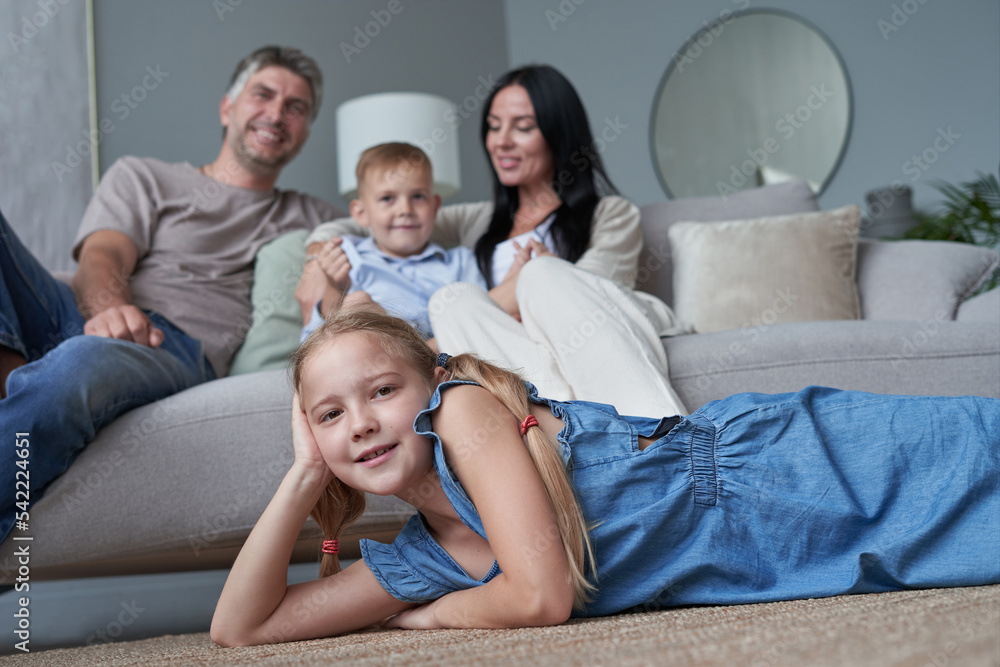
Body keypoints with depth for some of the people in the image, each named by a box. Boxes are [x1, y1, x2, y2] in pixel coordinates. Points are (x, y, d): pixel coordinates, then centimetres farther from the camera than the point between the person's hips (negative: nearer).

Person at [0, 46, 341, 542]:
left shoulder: (312, 219, 33)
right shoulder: (142, 177, 27)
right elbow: (102, 257, 8)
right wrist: (109, 308, -19)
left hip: (181, 348, -2)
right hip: (87, 319, 2)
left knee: (77, 366, -39)